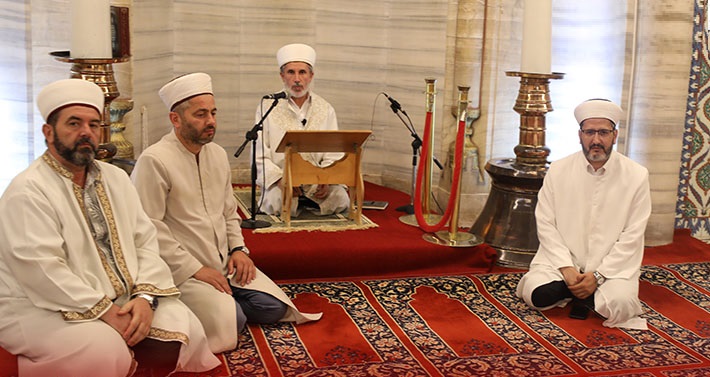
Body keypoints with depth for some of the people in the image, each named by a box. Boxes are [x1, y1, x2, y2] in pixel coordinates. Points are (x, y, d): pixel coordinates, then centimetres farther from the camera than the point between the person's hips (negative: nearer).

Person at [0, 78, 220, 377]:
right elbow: (41, 269, -21)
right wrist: (104, 311, -21)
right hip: (42, 308, -6)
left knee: (186, 329, -11)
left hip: (118, 300, 7)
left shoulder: (116, 178, 11)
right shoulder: (28, 191, -12)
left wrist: (144, 296, -11)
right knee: (106, 350, -33)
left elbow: (145, 241, 6)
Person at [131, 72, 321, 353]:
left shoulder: (218, 154, 11)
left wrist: (238, 249, 5)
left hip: (224, 264, 8)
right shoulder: (154, 161, -15)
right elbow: (149, 228, -20)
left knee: (273, 308, -4)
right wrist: (195, 270, -19)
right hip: (182, 272, -8)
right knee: (230, 321, -24)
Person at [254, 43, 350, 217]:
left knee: (340, 200, -24)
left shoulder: (325, 109, 9)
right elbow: (260, 157, -3)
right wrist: (281, 180, -20)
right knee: (279, 203, -32)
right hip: (279, 175, -2)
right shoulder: (267, 107, 2)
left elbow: (333, 156, 5)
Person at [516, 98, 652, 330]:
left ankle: (583, 295, 1)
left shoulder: (636, 176, -5)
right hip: (561, 260, 1)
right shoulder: (558, 170, 0)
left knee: (619, 304, -29)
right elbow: (545, 224, -2)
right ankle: (579, 291, 2)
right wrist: (566, 268, -15)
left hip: (612, 266, -1)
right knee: (537, 295, -24)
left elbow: (632, 237, -6)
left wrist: (598, 276, -16)